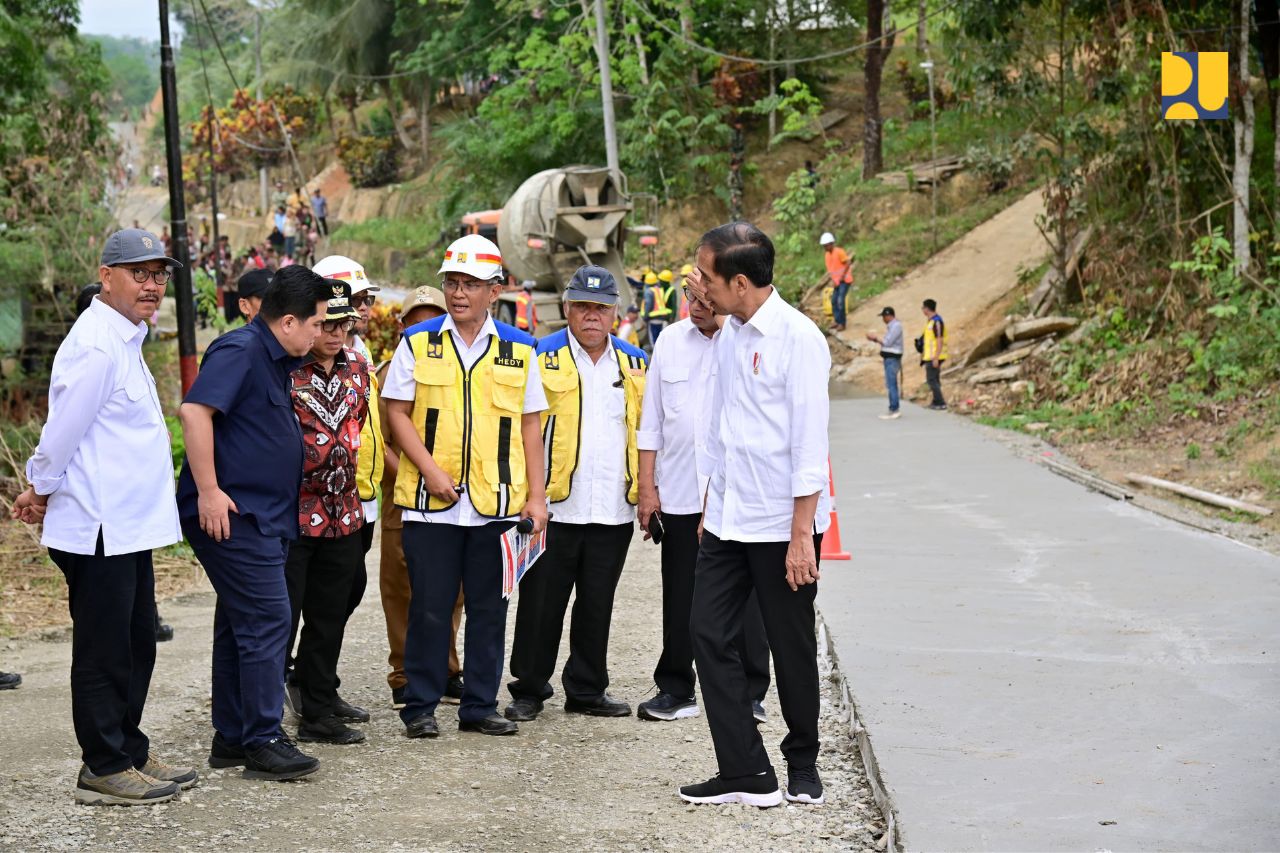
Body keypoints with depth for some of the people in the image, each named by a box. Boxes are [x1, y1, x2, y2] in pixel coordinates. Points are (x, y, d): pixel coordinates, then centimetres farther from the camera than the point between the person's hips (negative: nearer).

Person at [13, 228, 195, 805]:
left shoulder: (124, 341, 15)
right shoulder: (96, 347, -18)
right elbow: (61, 433, -16)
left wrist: (43, 492, 17)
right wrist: (42, 490, 0)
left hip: (129, 528, 10)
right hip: (99, 530, -10)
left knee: (137, 645, 17)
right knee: (104, 651, 0)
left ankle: (129, 752, 28)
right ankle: (104, 769, 9)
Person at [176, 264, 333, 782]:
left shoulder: (277, 360, 16)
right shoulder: (240, 350, -14)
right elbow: (194, 411, -25)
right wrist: (208, 490, -25)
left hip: (260, 516, 10)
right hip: (231, 514, -10)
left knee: (241, 624, 13)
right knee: (267, 620, -9)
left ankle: (232, 738, 21)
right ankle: (263, 743, -4)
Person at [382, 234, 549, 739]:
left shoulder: (518, 349, 7)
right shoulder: (418, 342, 3)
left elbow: (529, 426, 9)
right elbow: (397, 412, 2)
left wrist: (536, 495, 3)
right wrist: (430, 470, -10)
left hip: (497, 502, 2)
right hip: (430, 502, -2)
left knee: (489, 608, 7)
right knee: (430, 607, 2)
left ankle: (480, 706, 17)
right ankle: (420, 707, 13)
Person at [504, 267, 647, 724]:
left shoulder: (634, 363, 11)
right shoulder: (542, 357, -2)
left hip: (613, 510, 4)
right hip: (555, 508, -3)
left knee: (597, 606, 11)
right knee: (541, 604, 4)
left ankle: (587, 690, 22)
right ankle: (529, 691, 16)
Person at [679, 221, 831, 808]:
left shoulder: (797, 338, -14)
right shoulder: (729, 335, 10)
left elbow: (809, 443, -16)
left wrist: (801, 535, -17)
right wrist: (711, 506, 18)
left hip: (781, 525, -7)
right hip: (727, 523, 7)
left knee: (792, 649, 6)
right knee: (709, 634, 0)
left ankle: (802, 765, 25)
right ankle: (746, 772, 5)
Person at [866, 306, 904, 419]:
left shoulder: (896, 326, -15)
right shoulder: (891, 326, 17)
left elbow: (887, 342, -19)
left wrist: (875, 336, -7)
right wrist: (875, 339, 7)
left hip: (892, 359, -11)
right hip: (889, 358, 11)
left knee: (892, 385, -11)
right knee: (891, 385, 11)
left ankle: (894, 410, -11)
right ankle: (894, 410, 15)